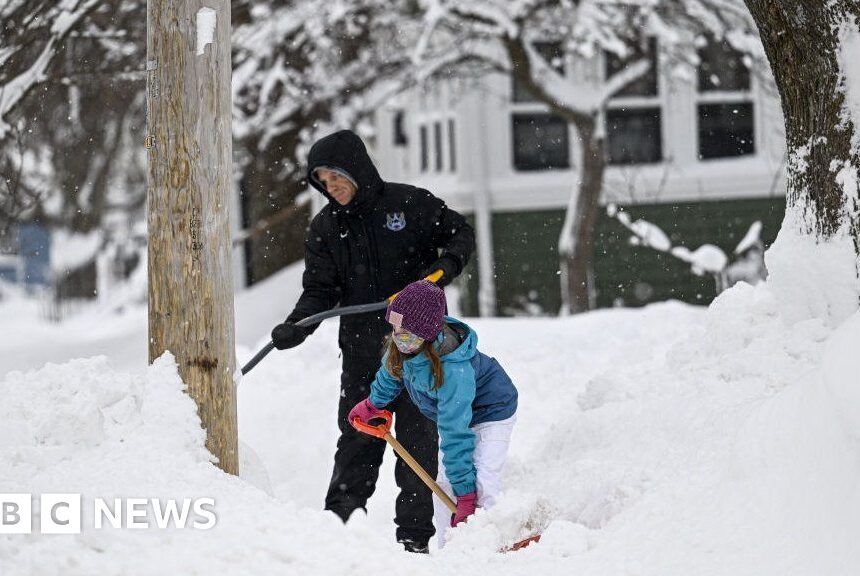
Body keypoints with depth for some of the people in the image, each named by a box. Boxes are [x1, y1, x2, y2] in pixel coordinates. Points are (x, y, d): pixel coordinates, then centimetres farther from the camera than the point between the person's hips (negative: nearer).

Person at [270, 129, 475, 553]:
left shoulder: (410, 204, -4)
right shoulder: (325, 228, 5)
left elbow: (461, 234, 5)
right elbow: (320, 290, 4)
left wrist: (446, 265, -15)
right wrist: (296, 327, -14)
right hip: (363, 352, 2)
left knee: (418, 438, 1)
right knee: (357, 441, 1)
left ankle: (414, 534, 6)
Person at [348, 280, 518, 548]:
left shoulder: (453, 370, -43)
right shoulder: (403, 345, -22)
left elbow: (456, 435, -42)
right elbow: (391, 371, 6)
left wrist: (466, 495, -39)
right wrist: (373, 404, 22)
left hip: (492, 415, -7)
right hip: (455, 413, 7)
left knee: (482, 485, -23)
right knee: (444, 485, 1)